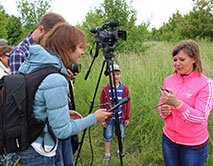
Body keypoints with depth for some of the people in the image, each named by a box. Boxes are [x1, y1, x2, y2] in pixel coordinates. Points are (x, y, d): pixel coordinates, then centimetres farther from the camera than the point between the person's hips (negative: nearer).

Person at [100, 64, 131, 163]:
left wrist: (127, 118, 4)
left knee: (120, 135, 15)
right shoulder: (105, 89, -7)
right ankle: (107, 154, 26)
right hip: (109, 118, -1)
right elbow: (102, 105, -3)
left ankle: (119, 151, 37)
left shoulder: (125, 89, -2)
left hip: (120, 118, 2)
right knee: (107, 136, 7)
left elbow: (127, 104, 4)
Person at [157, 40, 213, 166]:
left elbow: (201, 118, -20)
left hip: (194, 146, -4)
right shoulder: (169, 80, -2)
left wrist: (177, 103, -33)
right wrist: (163, 111, -13)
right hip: (169, 139, 4)